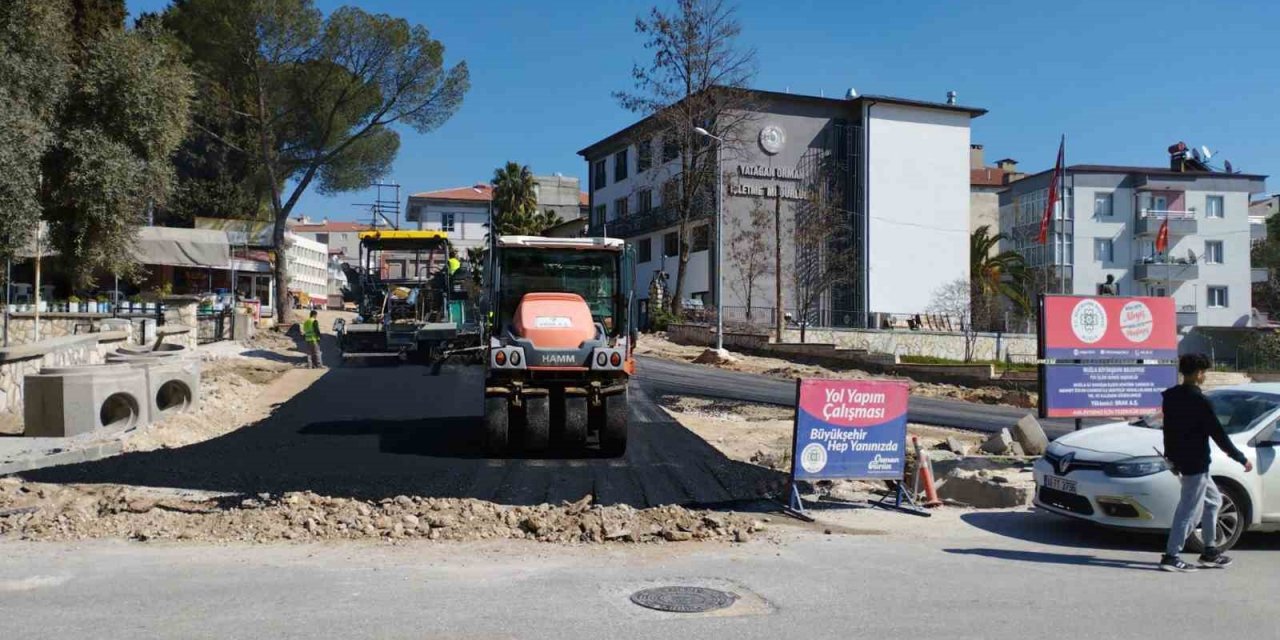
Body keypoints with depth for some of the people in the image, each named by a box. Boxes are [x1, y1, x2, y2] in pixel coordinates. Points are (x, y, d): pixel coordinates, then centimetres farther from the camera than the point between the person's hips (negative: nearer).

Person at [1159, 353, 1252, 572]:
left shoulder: (1170, 396, 7)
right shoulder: (1199, 401, -18)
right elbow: (1217, 433, -15)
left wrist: (1170, 455, 23)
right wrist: (1242, 459, -5)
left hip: (1179, 460, 9)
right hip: (1195, 464, -9)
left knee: (1213, 500, 21)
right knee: (1188, 509, -3)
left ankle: (1210, 551, 25)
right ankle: (1171, 556, -1)